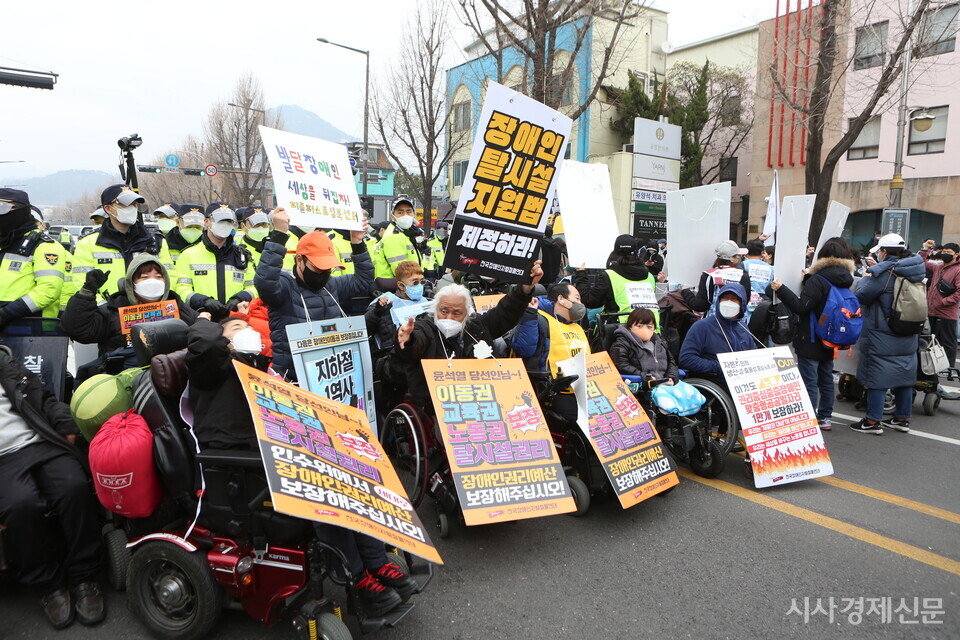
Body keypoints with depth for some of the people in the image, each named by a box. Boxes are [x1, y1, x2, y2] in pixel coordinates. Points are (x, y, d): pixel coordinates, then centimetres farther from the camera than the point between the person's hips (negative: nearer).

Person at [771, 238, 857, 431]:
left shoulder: (818, 281, -18)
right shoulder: (845, 281, 7)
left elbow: (801, 306, -23)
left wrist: (781, 289, -21)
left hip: (811, 341, -8)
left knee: (809, 382, -5)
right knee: (826, 380, 16)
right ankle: (825, 417, 24)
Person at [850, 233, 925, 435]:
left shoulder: (883, 272, -17)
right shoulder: (915, 271, 8)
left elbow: (862, 296, -14)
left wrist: (865, 278, 4)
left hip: (882, 337, -8)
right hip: (908, 338, 8)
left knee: (876, 378, -1)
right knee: (904, 377, 14)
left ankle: (873, 421, 3)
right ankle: (902, 418, 23)